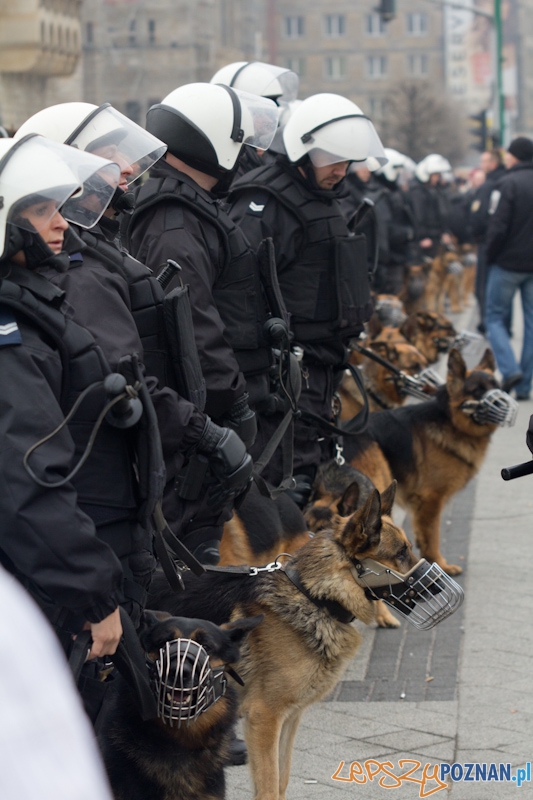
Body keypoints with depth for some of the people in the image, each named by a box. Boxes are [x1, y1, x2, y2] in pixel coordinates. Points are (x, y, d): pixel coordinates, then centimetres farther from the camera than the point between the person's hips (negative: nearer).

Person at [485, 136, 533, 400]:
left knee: (495, 317, 8)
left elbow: (498, 227, -17)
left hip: (508, 263, -5)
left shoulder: (510, 183, -13)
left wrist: (491, 256, -3)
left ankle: (510, 370, -12)